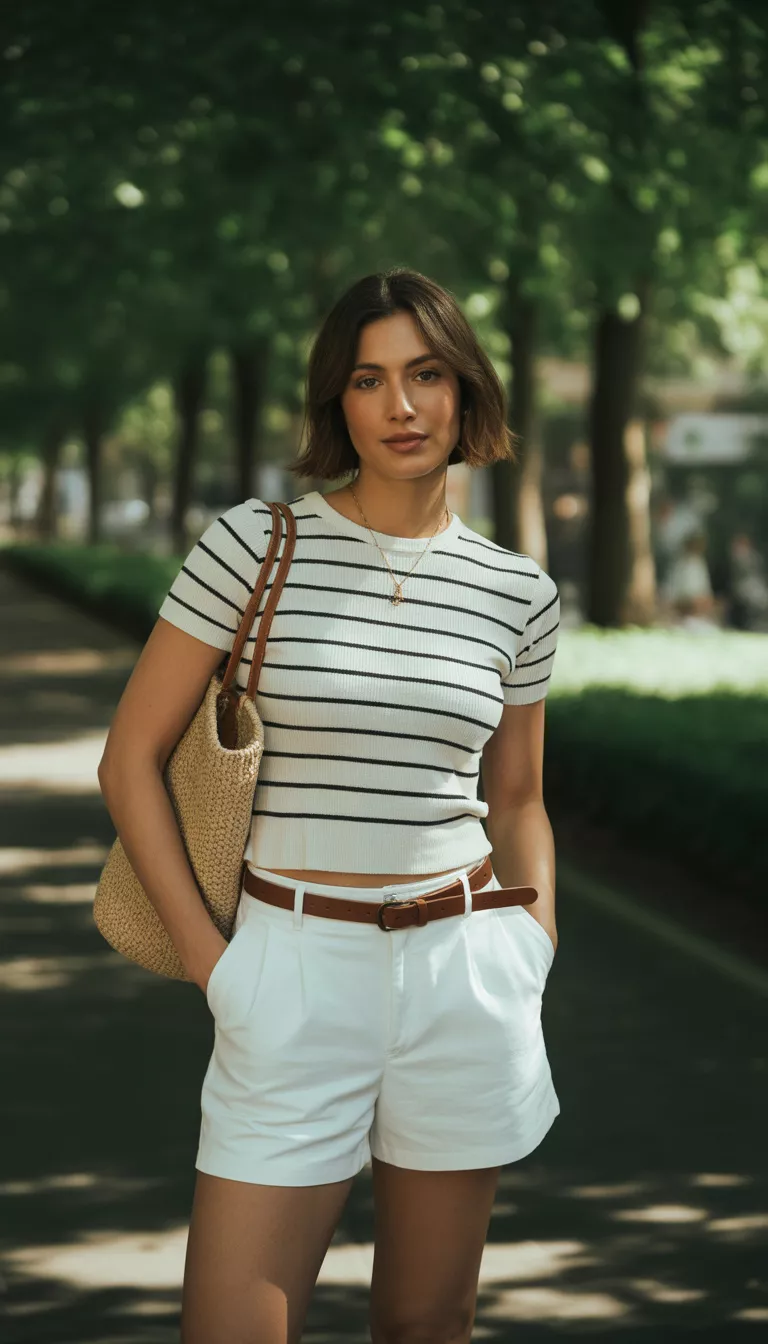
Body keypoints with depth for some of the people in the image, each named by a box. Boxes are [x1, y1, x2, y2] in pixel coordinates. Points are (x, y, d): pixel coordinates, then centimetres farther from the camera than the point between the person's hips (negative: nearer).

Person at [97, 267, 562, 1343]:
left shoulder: (518, 592, 5)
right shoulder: (255, 545, -5)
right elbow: (131, 758, -2)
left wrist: (536, 961, 5)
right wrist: (208, 959, -7)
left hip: (461, 976, 3)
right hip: (294, 978, -2)